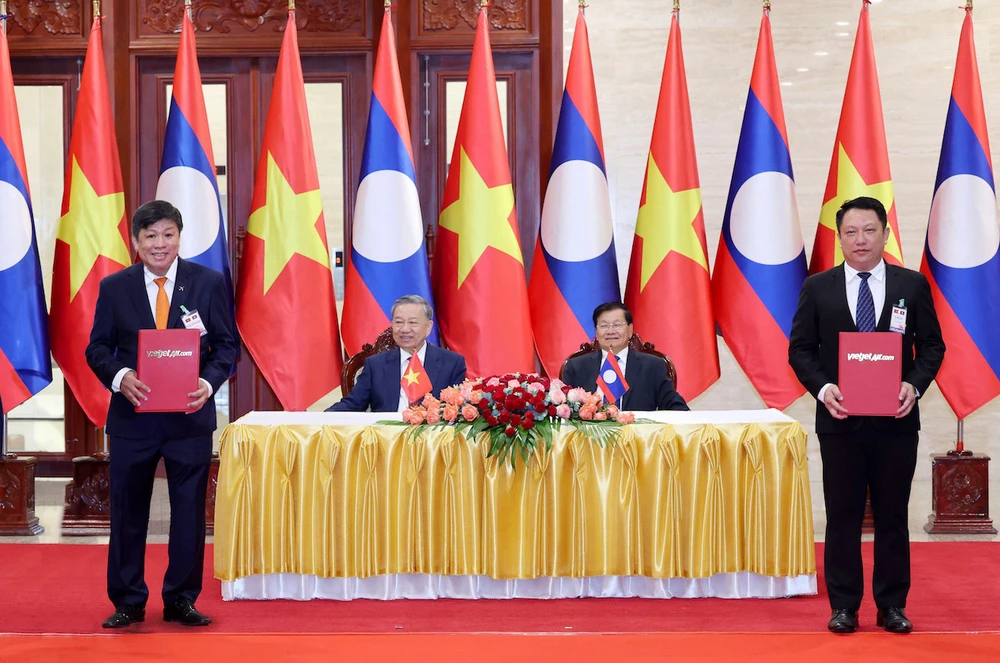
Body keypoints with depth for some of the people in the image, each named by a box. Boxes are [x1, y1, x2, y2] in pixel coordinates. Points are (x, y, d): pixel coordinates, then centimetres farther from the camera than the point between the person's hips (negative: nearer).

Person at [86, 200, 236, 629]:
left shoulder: (208, 282, 1)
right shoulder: (114, 287, 3)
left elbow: (225, 345, 2)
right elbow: (97, 348, 4)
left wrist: (209, 382, -16)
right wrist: (119, 377, -16)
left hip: (190, 416, 0)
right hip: (132, 416, 1)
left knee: (189, 512, 5)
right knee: (127, 512, 7)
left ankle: (181, 601, 19)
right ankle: (127, 602, 20)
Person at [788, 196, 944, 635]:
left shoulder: (913, 285, 4)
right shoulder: (818, 288, 3)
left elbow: (931, 346, 5)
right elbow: (800, 349, 3)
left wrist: (914, 385, -12)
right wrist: (822, 388, -13)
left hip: (896, 420, 1)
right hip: (840, 419, 0)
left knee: (893, 515, 7)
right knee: (842, 515, 5)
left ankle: (892, 606, 17)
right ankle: (844, 606, 14)